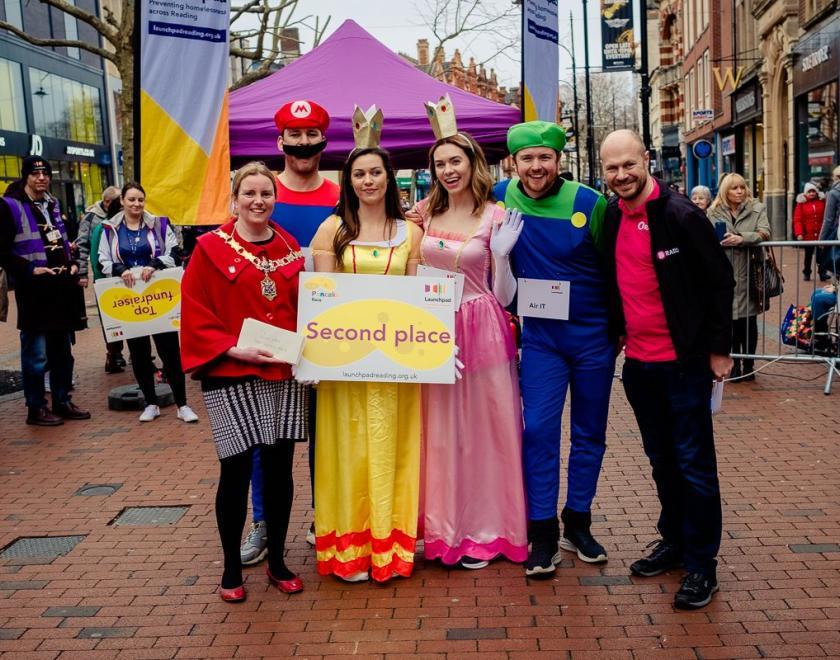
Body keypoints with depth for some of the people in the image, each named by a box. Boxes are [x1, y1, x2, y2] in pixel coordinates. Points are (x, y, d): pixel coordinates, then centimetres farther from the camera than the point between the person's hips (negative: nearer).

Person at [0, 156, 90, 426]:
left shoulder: (53, 204, 16)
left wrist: (72, 264, 8)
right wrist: (31, 270, -19)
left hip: (62, 286, 7)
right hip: (33, 289, -7)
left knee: (62, 351, 14)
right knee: (36, 355, -3)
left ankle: (62, 401, 24)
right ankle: (36, 408, 8)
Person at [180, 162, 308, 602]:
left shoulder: (290, 247, 9)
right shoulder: (211, 249, -3)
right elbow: (195, 317, -6)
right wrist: (235, 349, -17)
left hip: (285, 375, 4)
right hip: (231, 376, -3)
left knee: (279, 468, 9)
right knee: (237, 471, 2)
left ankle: (277, 561, 24)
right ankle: (231, 567, 19)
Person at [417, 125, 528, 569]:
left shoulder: (495, 217, -4)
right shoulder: (425, 214, 6)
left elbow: (504, 296, -2)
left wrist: (501, 254, -15)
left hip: (481, 332, -3)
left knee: (483, 429, 5)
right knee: (439, 430, 10)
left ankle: (483, 529, 19)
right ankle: (445, 527, 24)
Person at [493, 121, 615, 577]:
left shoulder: (590, 203, -11)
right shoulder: (502, 197, -4)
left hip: (593, 334, 0)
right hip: (540, 335, 1)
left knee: (590, 433, 10)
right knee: (538, 430, -5)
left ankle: (578, 524, 27)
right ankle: (542, 535, 6)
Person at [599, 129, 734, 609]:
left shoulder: (681, 216, -13)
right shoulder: (612, 219, 6)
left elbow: (719, 280, -9)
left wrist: (718, 349, -9)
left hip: (683, 359, -6)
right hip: (637, 360, 6)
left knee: (694, 462, 1)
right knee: (661, 458, 17)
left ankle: (702, 563, 12)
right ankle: (674, 541, 32)